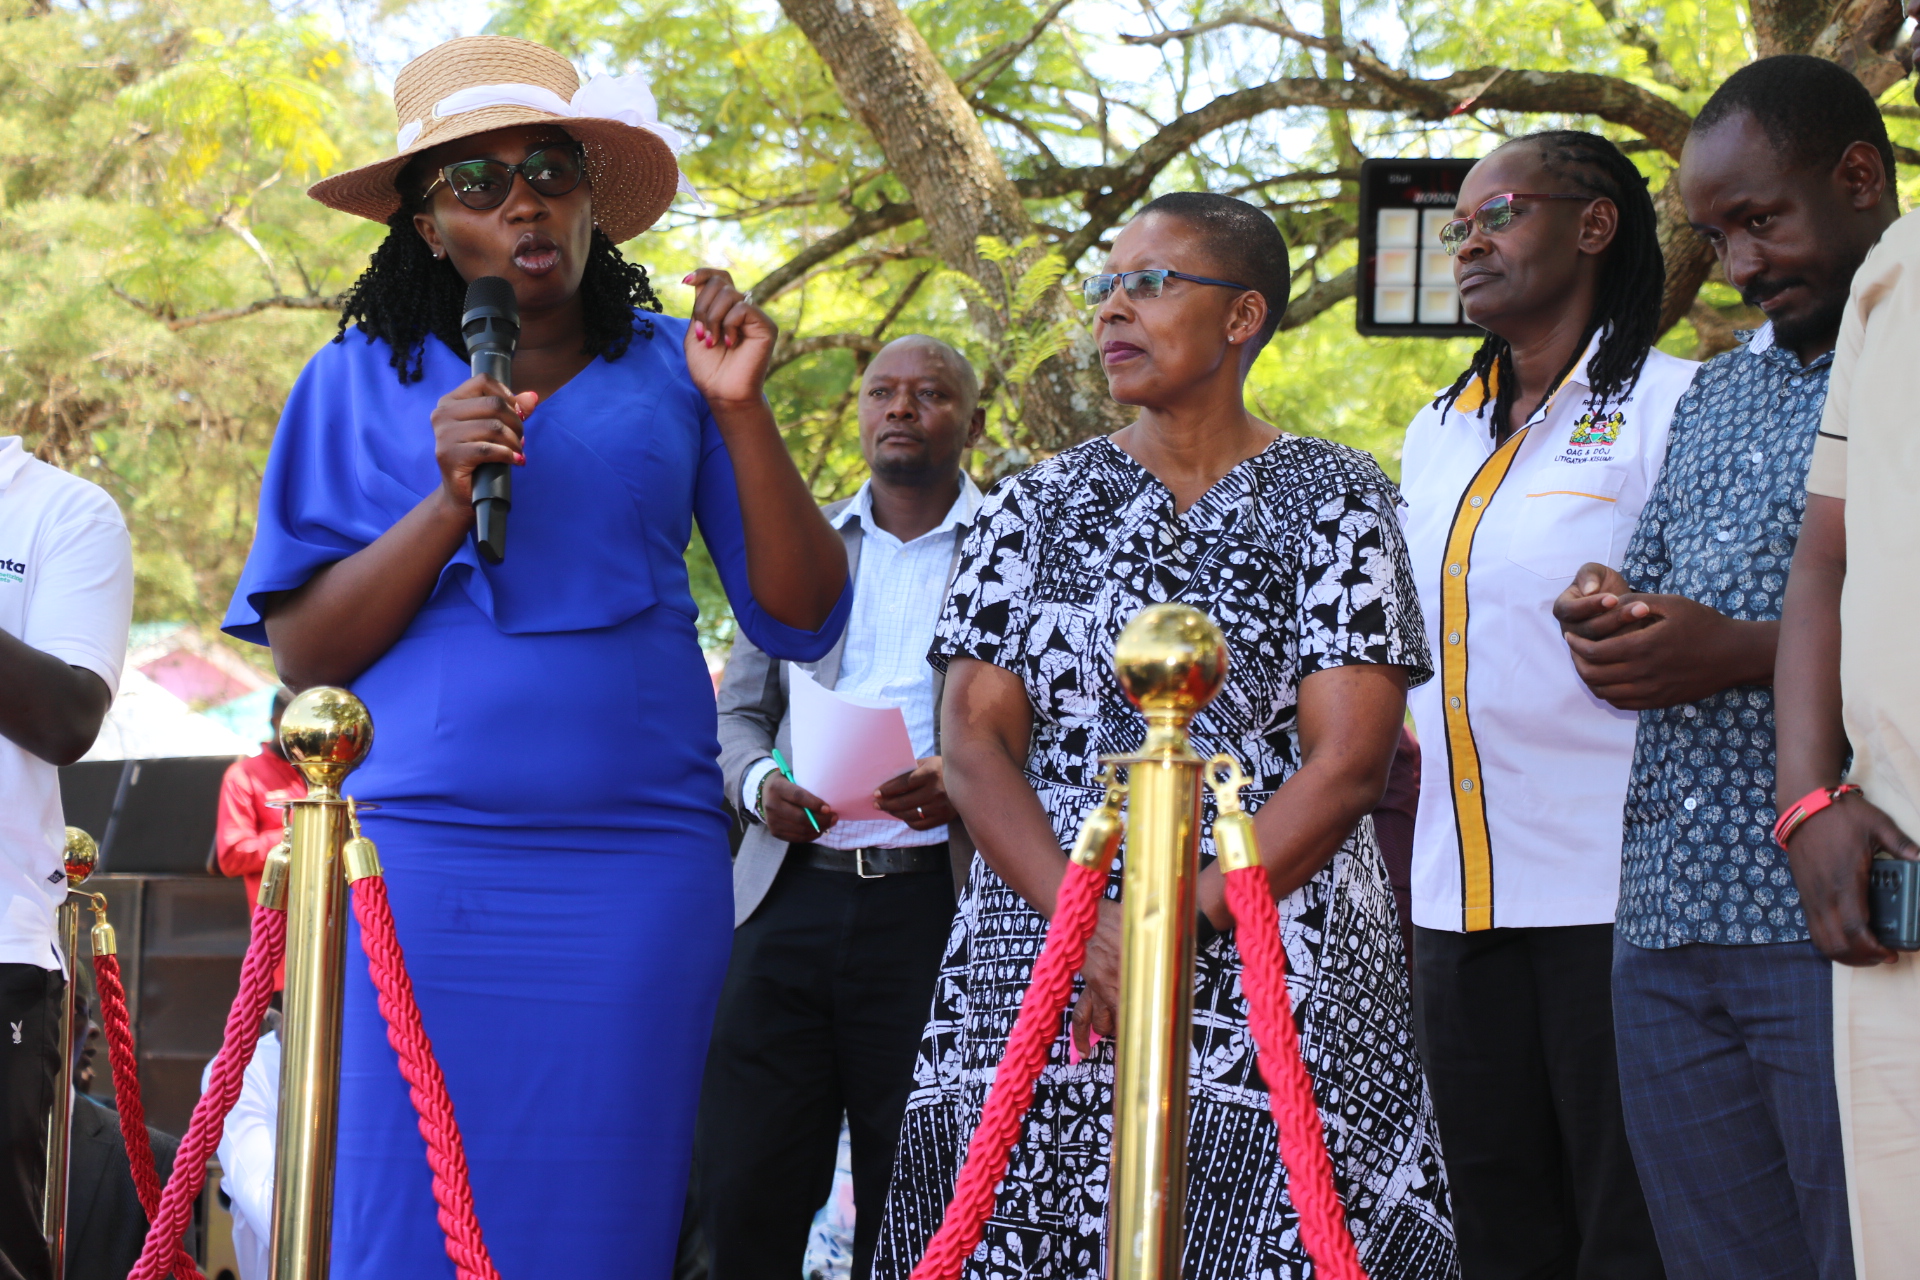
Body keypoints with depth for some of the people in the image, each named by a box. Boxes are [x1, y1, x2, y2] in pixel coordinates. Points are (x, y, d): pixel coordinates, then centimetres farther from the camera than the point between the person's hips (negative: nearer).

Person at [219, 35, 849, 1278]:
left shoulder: (667, 370, 10)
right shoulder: (363, 382, 8)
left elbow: (803, 619, 6)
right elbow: (302, 652, 1)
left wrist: (743, 415, -6)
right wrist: (448, 502, -11)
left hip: (639, 865, 1)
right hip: (421, 860, -1)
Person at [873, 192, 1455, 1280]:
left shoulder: (1334, 498, 5)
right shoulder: (1038, 506, 13)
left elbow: (1351, 760, -5)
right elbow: (976, 743, 4)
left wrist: (1179, 926, -15)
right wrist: (1085, 923, -13)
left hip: (1278, 979, -2)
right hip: (1037, 977, 2)